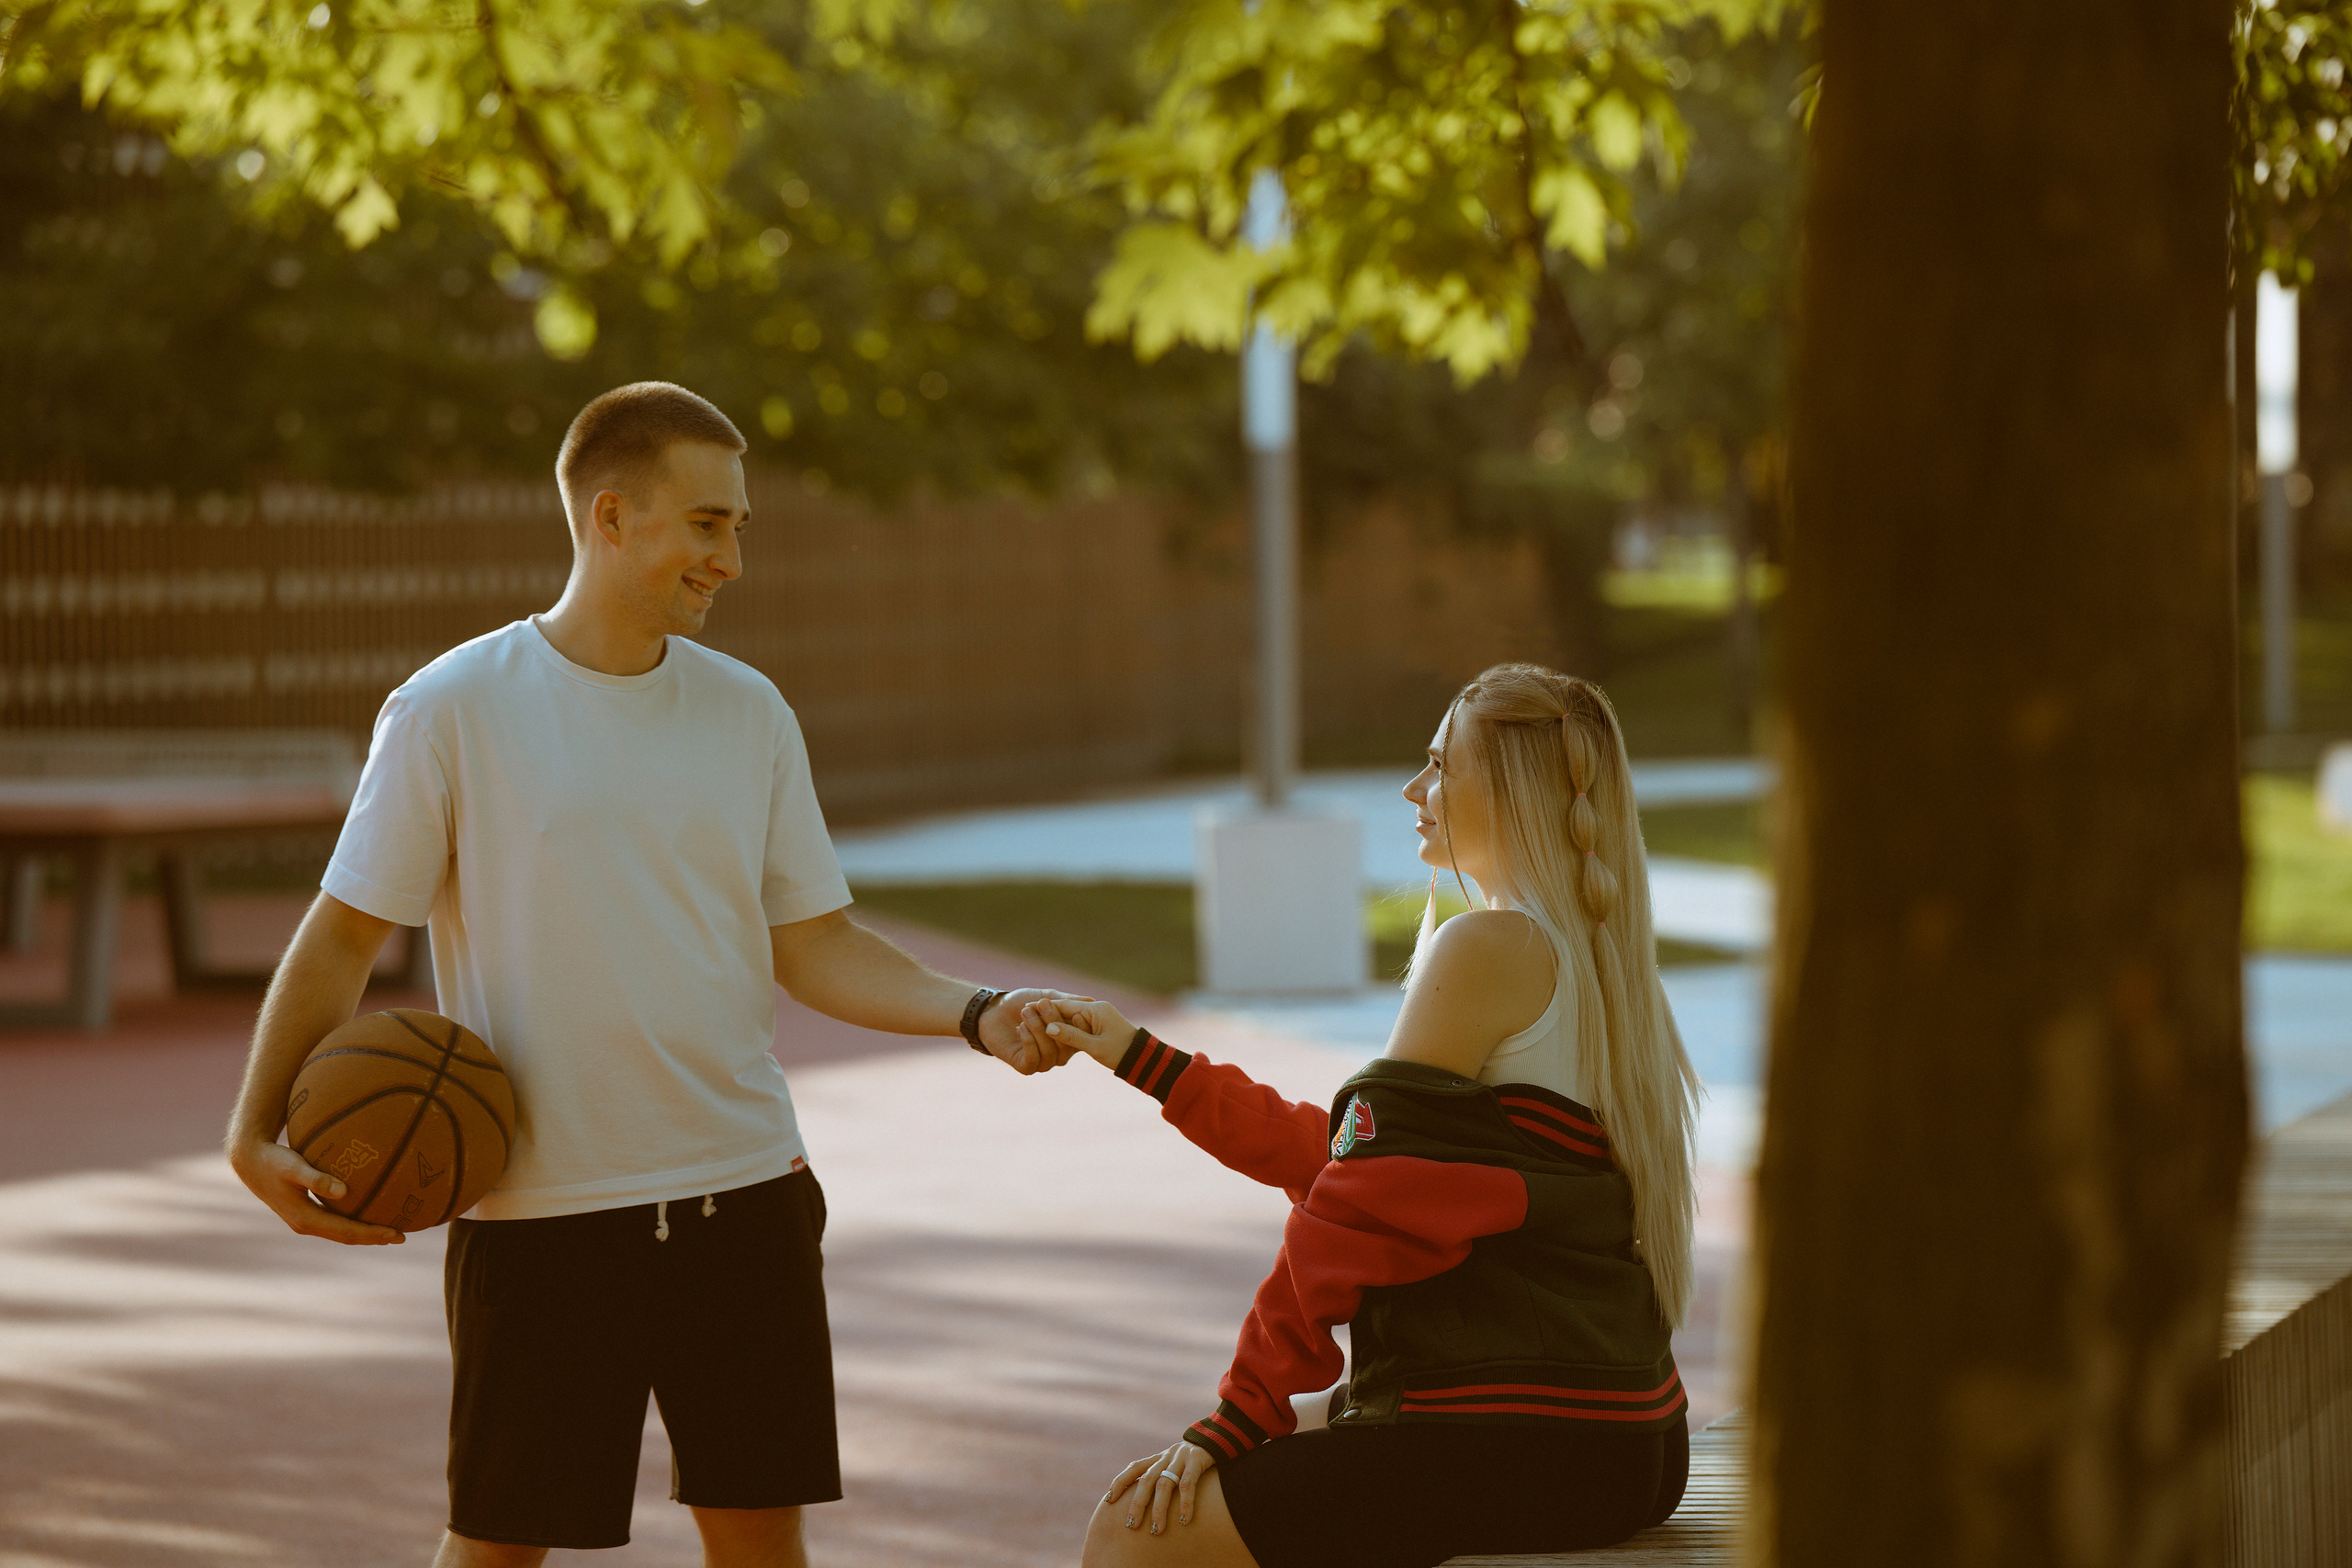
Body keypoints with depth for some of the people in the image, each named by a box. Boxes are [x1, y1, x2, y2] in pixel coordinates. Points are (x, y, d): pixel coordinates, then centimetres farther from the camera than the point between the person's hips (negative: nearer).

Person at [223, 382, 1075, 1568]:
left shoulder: (748, 712, 7)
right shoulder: (451, 711, -6)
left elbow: (814, 948, 10)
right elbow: (343, 937, -3)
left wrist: (977, 1015, -6)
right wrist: (257, 1134, -15)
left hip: (743, 1192, 4)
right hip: (536, 1211, -4)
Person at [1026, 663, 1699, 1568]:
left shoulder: (1490, 948, -12)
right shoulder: (1593, 964, 17)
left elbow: (1360, 1205, -15)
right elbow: (1338, 1155, 18)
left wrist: (1236, 1420, -11)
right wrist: (1136, 1055, 22)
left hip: (1515, 1450, -10)